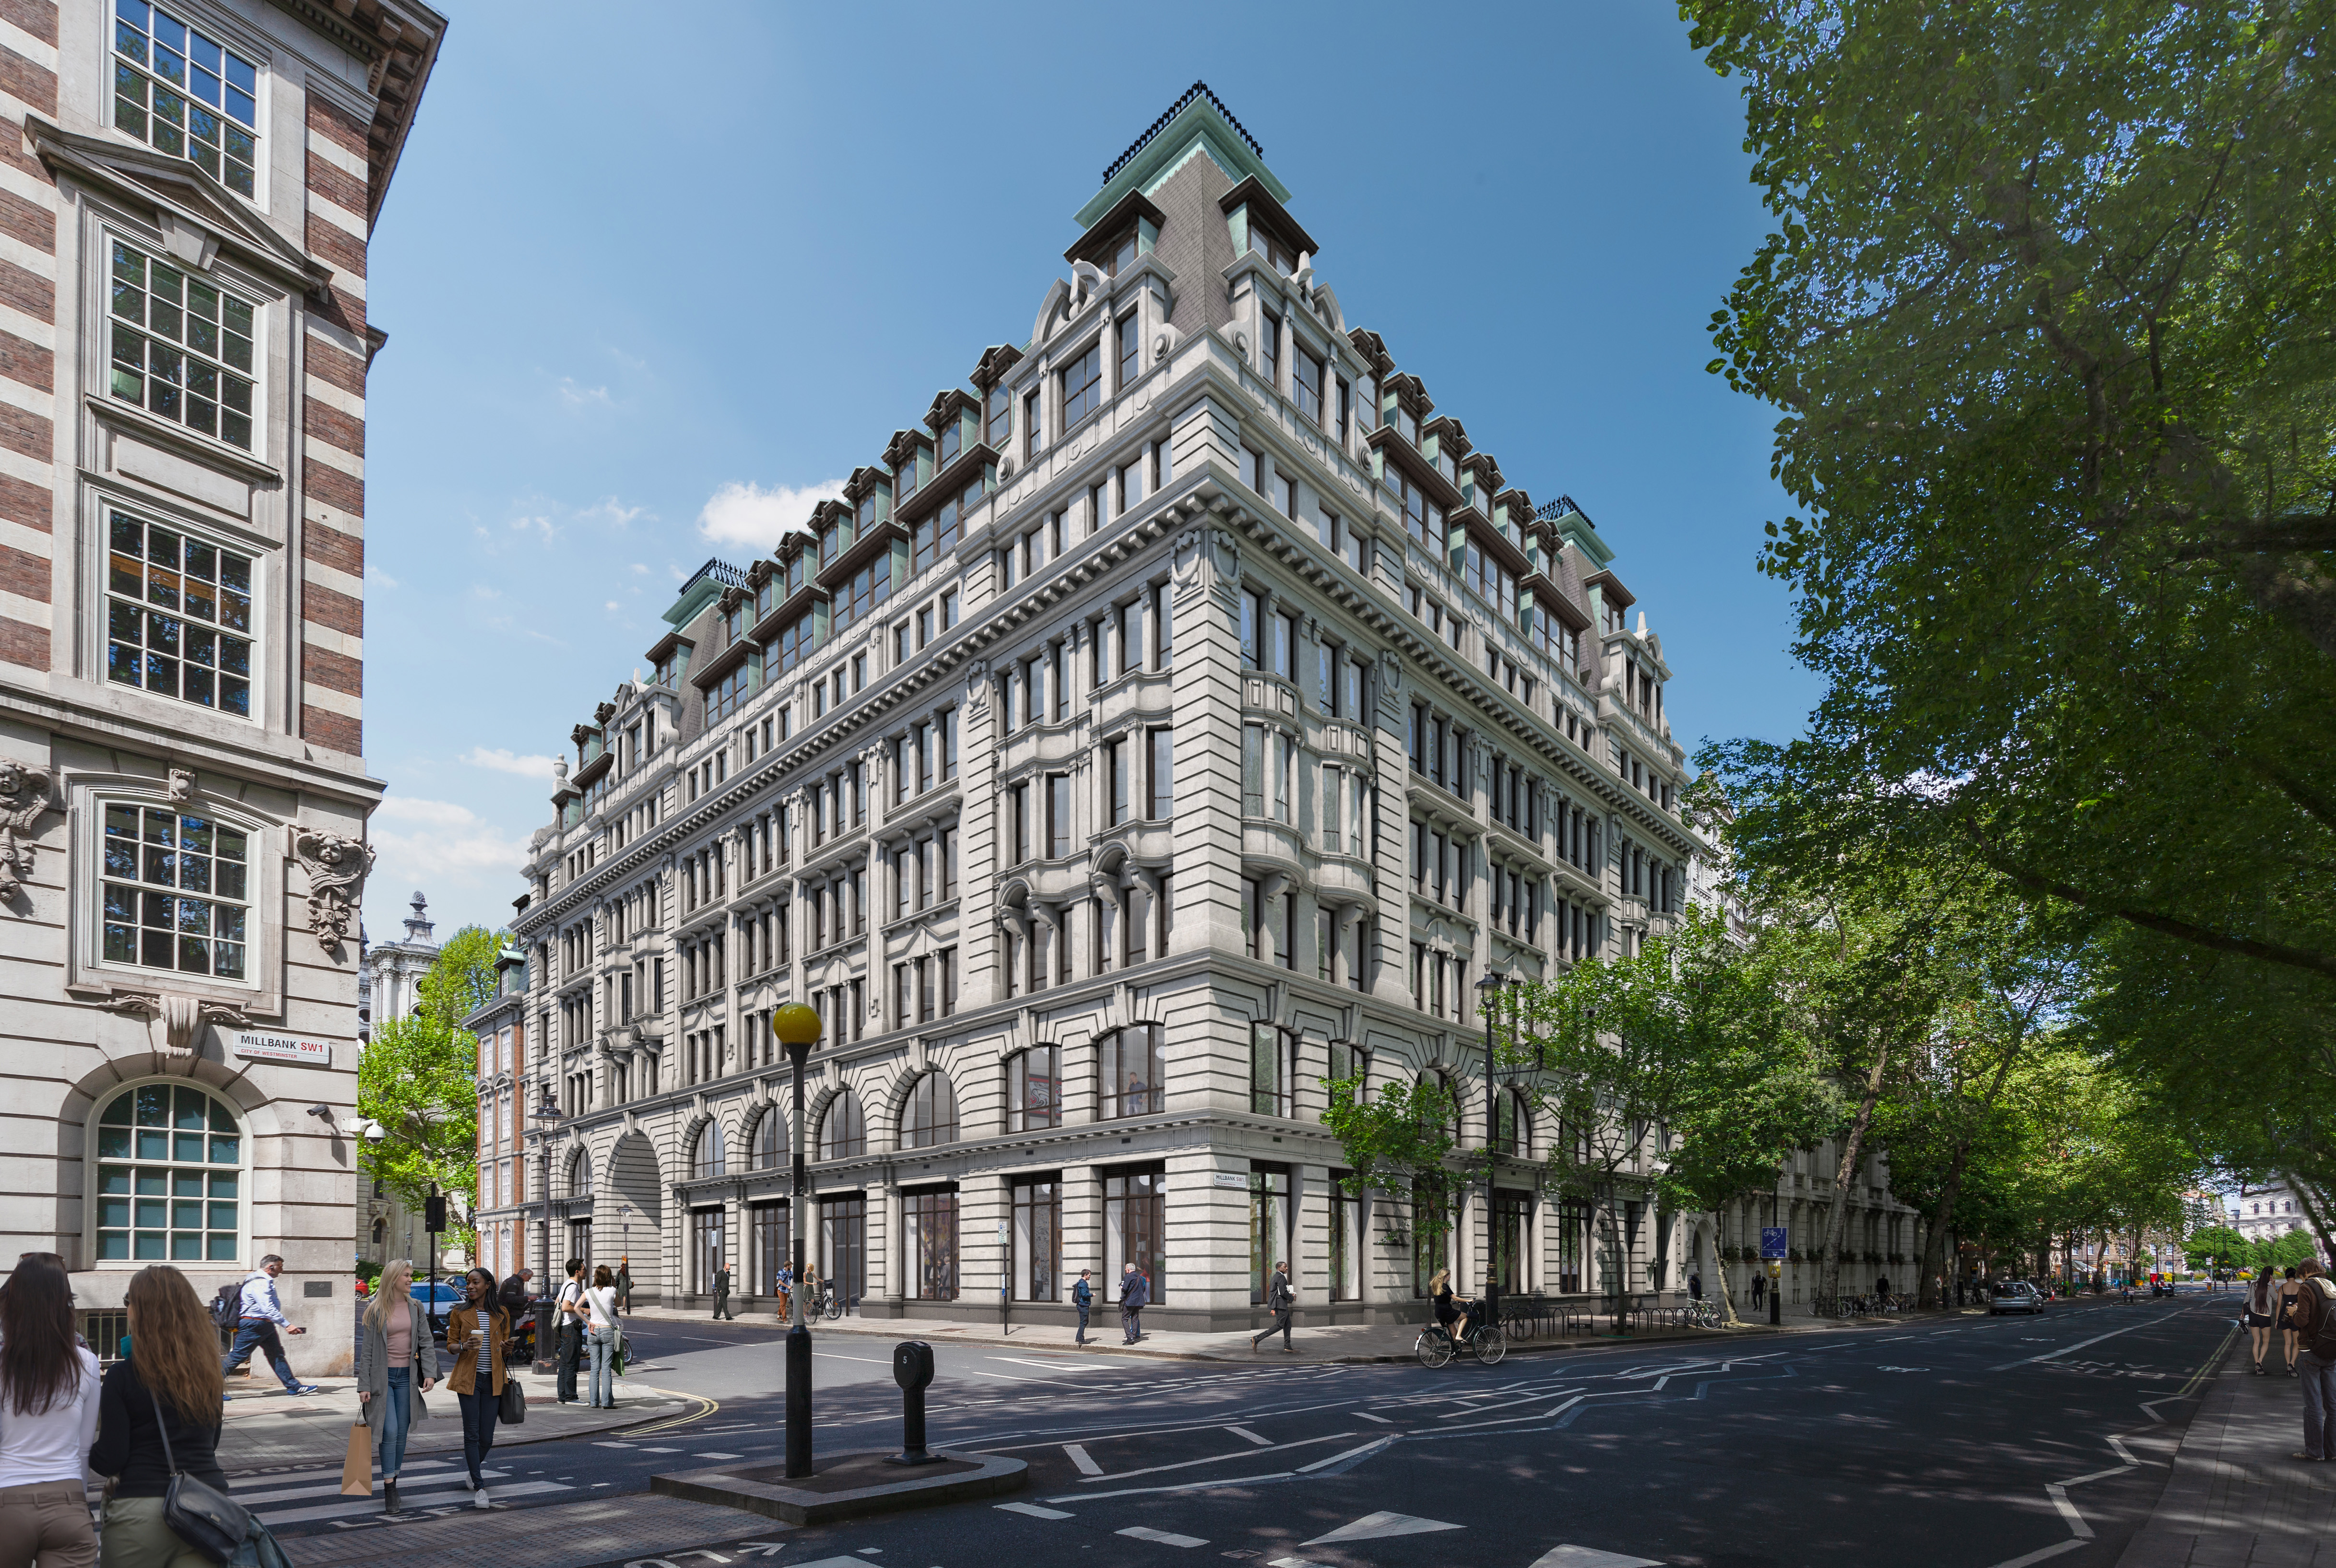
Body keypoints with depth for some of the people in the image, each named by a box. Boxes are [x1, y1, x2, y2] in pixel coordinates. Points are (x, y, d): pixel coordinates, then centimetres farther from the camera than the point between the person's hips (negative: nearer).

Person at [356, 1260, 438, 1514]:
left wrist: (430, 1373, -7)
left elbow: (427, 1342, 4)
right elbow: (366, 1349, -3)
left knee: (401, 1433, 6)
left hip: (407, 1376, 3)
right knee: (390, 1431, -11)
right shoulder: (375, 1310, -3)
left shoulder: (415, 1308, 6)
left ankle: (393, 1483, 19)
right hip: (382, 1376, -3)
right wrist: (364, 1385, -7)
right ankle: (389, 1489, -6)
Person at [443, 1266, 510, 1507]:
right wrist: (465, 1346, -16)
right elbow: (450, 1347, 5)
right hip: (468, 1378, -1)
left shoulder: (501, 1314, 7)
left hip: (493, 1380, 1)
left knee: (487, 1437, 4)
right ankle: (479, 1487, 0)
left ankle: (473, 1472, 33)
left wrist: (506, 1347, -6)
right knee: (472, 1433, -6)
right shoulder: (460, 1313, 3)